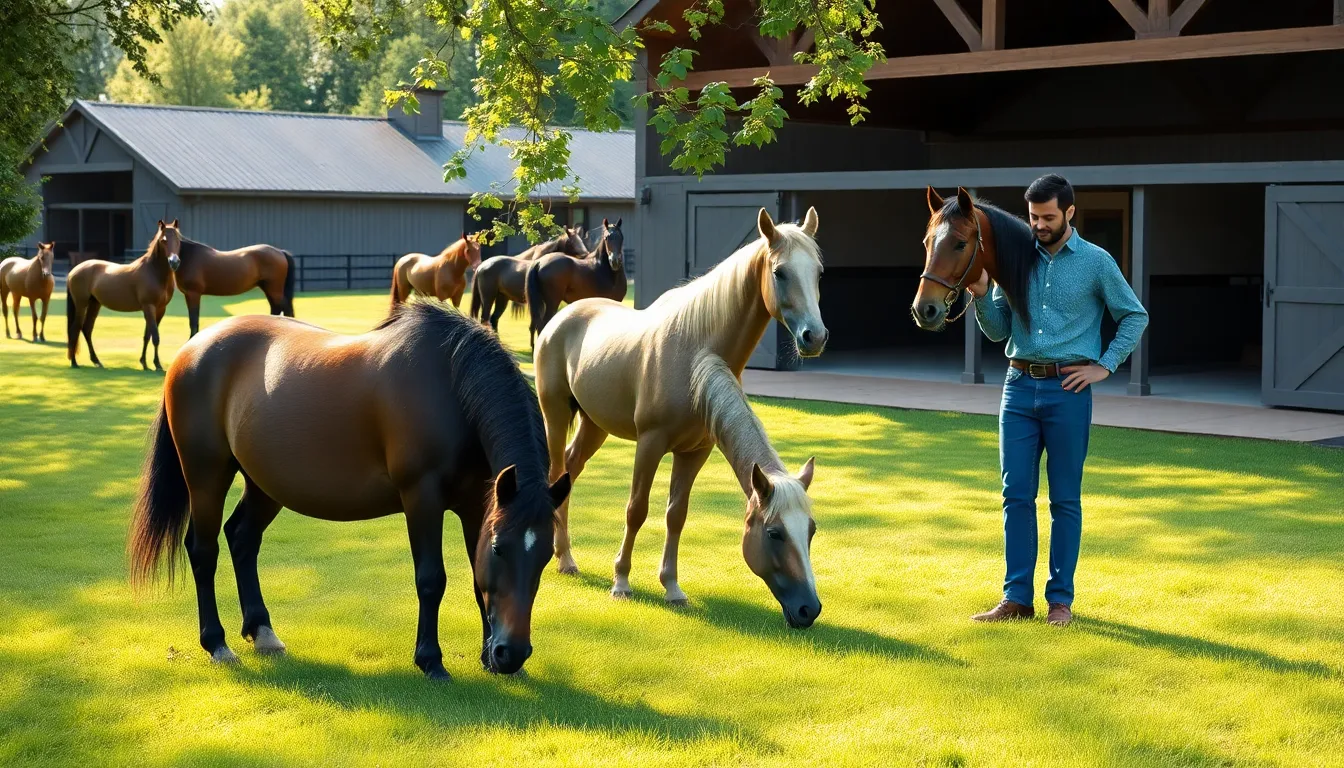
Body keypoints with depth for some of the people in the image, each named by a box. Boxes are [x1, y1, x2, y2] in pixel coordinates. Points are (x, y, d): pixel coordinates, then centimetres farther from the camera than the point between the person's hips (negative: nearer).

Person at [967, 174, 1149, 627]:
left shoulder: (1096, 262, -1)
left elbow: (1135, 316, 6)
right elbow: (997, 331, 7)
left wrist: (1105, 365, -3)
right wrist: (981, 294, -11)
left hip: (1067, 390, -3)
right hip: (1020, 386, 3)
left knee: (1065, 499, 4)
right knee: (1017, 495, 3)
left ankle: (1061, 599, 12)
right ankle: (1017, 597, 10)